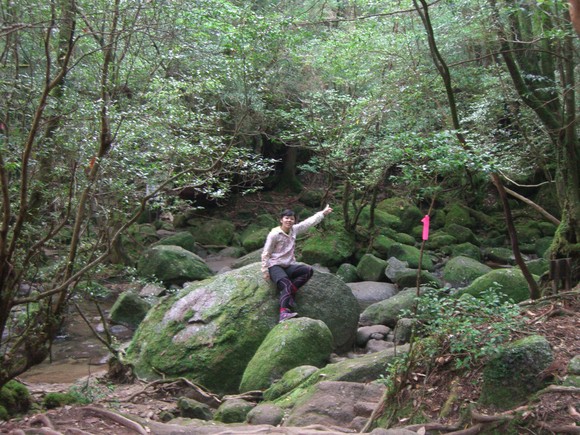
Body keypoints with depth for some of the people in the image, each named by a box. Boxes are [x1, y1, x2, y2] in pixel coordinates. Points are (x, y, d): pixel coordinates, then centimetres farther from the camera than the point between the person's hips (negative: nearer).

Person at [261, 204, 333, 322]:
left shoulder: (294, 230, 6)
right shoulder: (274, 234, -10)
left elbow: (309, 222, 16)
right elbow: (265, 253, -7)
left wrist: (323, 213, 21)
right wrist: (265, 270, -11)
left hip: (288, 266, 7)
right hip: (275, 266, -7)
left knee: (308, 270, -16)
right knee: (287, 285, -32)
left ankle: (289, 292, -16)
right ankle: (284, 313, -47)